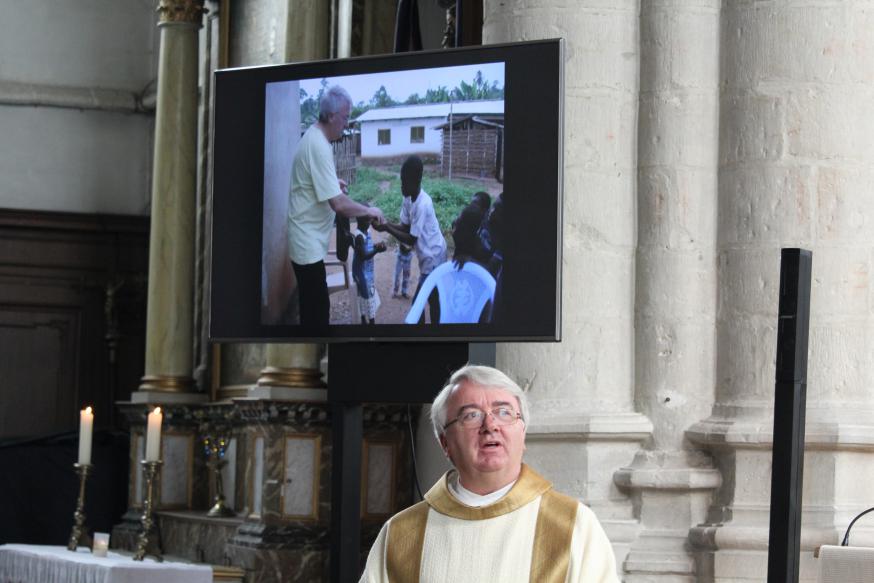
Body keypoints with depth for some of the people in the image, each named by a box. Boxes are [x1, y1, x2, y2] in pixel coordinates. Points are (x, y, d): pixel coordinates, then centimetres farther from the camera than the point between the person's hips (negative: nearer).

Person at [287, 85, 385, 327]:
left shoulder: (314, 137, 9)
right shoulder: (319, 147, -23)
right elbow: (339, 204, -26)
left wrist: (334, 183, 11)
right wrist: (369, 211, -12)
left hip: (308, 241, 10)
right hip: (308, 245, -10)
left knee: (312, 308, 17)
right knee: (318, 310, -7)